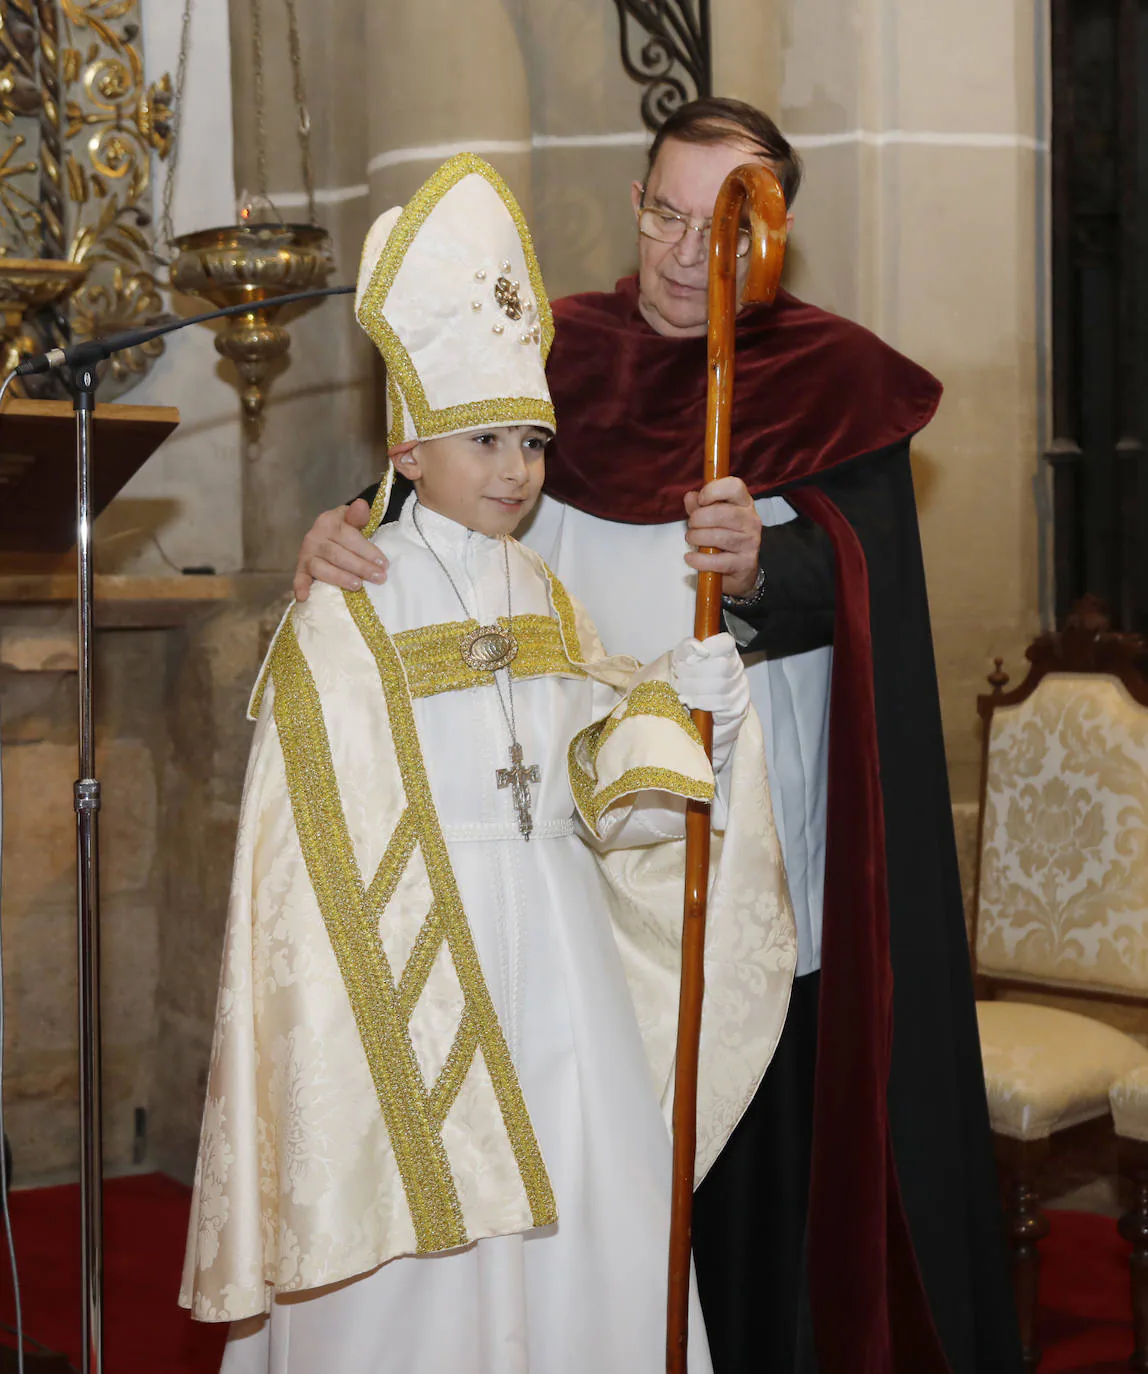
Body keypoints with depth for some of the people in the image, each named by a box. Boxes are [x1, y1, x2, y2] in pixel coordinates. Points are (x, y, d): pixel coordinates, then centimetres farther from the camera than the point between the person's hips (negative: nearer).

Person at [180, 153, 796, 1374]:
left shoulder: (548, 605, 11)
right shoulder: (346, 616, -6)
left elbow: (606, 800, 4)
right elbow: (316, 839, -8)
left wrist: (678, 704, -12)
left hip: (559, 956, 5)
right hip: (412, 958, -5)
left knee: (577, 1228, 7)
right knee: (421, 1260, 0)